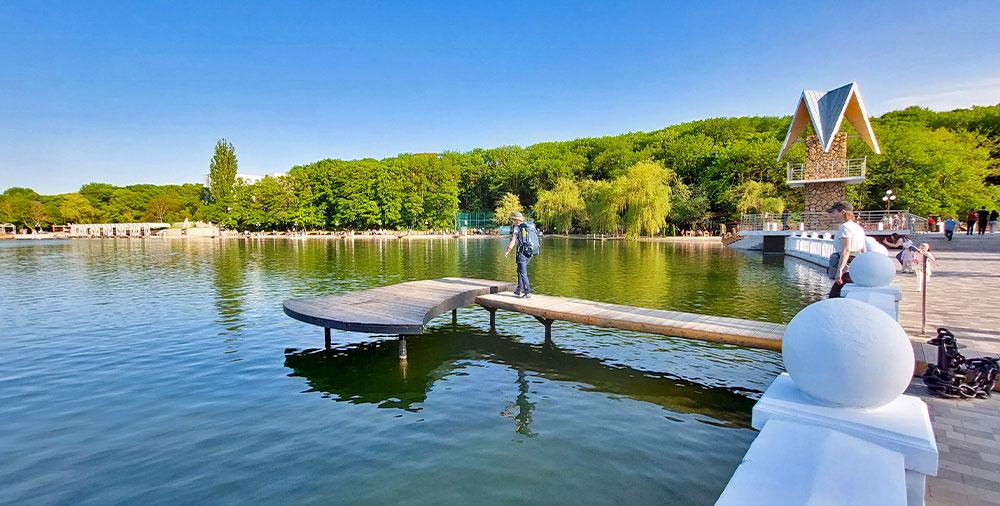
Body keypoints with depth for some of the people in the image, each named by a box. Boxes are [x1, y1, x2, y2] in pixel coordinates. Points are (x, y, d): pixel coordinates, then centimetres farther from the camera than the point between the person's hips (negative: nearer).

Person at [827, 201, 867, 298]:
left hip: (847, 271, -10)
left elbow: (846, 251, -21)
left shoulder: (844, 227, -10)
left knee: (834, 298, -9)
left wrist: (839, 270, -26)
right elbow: (864, 251, 22)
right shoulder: (858, 227, 18)